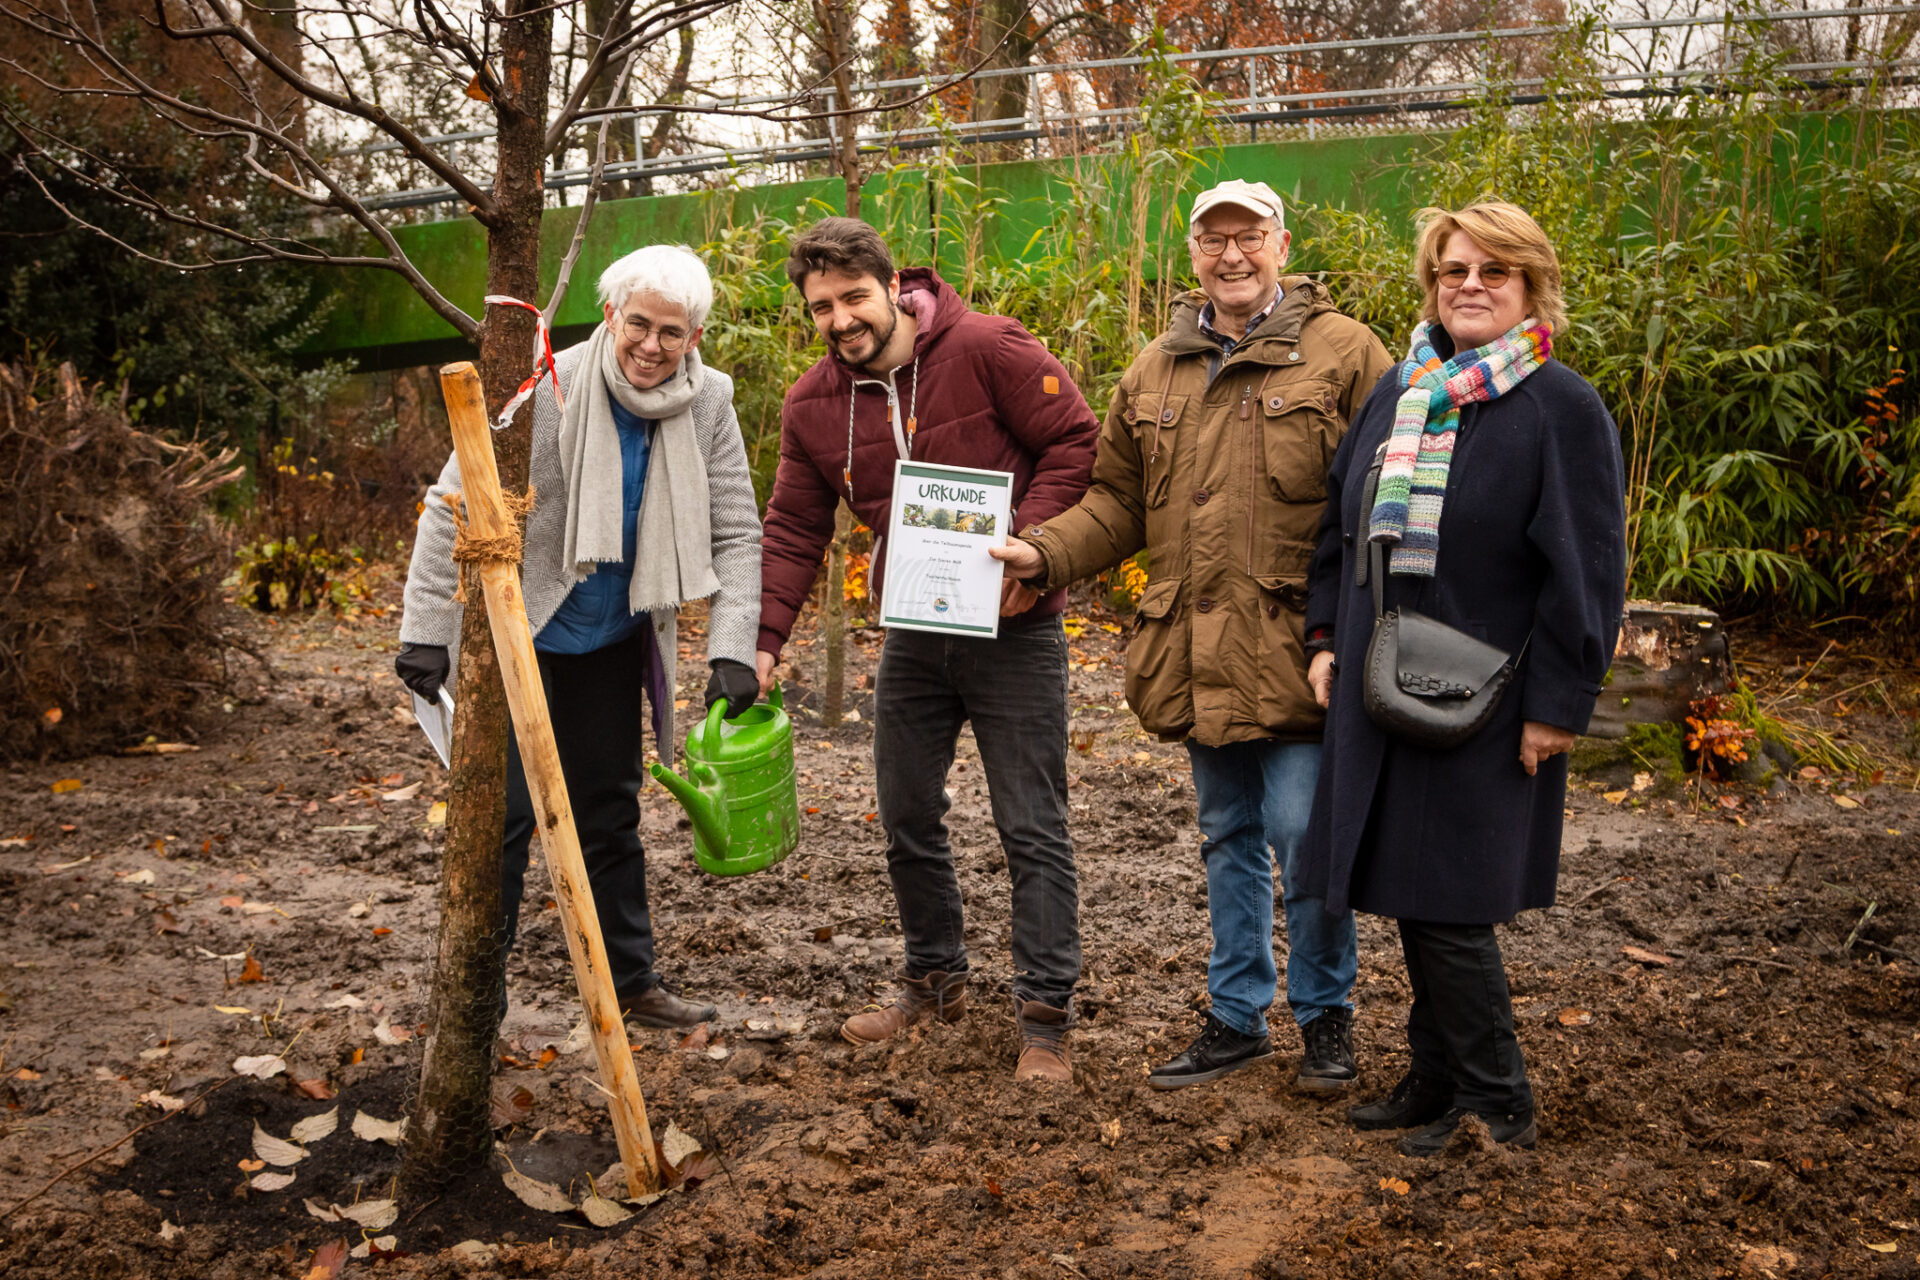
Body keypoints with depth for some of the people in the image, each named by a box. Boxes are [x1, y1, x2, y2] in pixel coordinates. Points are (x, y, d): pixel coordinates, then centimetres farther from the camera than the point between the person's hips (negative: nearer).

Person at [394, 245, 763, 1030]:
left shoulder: (708, 406, -8)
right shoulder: (544, 392, -21)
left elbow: (736, 533, -5)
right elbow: (451, 507, -16)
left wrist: (732, 649, -15)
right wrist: (426, 631, -18)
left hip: (613, 642, 4)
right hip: (515, 635, -4)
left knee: (610, 814, 14)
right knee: (502, 815, -4)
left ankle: (632, 982, 26)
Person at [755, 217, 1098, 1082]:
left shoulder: (988, 350, -13)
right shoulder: (813, 405, 2)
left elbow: (1077, 442, -11)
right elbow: (792, 530, 5)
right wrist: (761, 639, -5)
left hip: (1010, 629, -5)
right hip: (913, 631, 6)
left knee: (1032, 829, -1)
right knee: (907, 819, 15)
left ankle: (1045, 1018, 9)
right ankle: (935, 982, 35)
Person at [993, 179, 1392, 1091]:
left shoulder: (1342, 352, -3)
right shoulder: (1156, 371, 12)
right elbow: (1119, 503, 14)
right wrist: (1044, 552, -3)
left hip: (1298, 652, -5)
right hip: (1196, 655, 5)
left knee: (1303, 840, -1)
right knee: (1227, 839, 16)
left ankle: (1326, 1013, 22)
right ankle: (1236, 1016, 31)